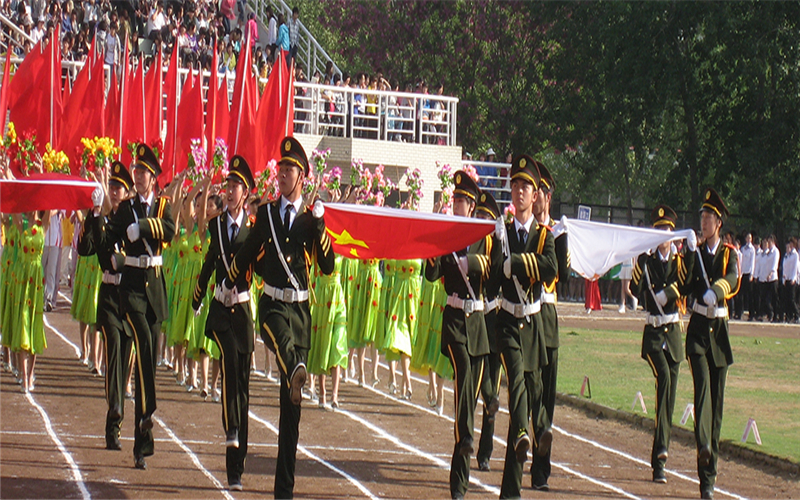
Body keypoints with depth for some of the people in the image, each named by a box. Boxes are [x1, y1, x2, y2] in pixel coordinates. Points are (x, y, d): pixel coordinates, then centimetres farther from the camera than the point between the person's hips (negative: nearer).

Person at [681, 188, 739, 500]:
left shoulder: (729, 253, 6)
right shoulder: (695, 252, 8)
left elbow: (733, 280, -17)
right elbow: (685, 287, -3)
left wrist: (716, 290, -37)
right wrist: (690, 253, -14)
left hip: (719, 328, 1)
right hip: (698, 327, -1)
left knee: (717, 398, 4)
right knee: (702, 385, -24)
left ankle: (709, 473, 12)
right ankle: (703, 445, -44)